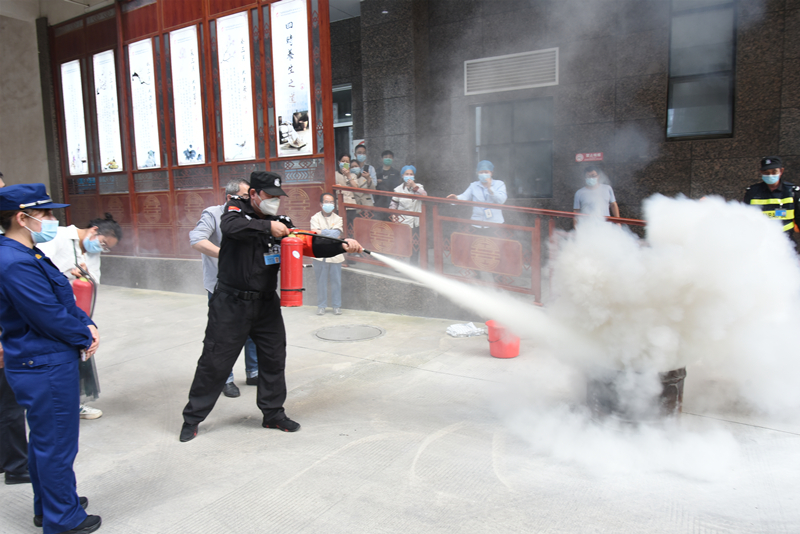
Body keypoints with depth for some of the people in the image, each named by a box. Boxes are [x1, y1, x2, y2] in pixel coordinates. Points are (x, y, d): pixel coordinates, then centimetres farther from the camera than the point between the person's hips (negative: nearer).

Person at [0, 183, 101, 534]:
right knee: (56, 444, 4)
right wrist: (86, 338, -8)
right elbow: (51, 317, -24)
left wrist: (87, 325, -2)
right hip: (46, 367, -11)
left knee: (44, 440, 23)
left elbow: (64, 299, 13)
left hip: (42, 363, 11)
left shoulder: (28, 255, 9)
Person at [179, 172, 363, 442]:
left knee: (274, 358, 9)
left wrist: (342, 246, -15)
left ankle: (273, 413, 26)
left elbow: (312, 245, -2)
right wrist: (267, 226, -35)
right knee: (215, 361, 2)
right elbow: (231, 226, -29)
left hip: (266, 303, 5)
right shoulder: (236, 208, -5)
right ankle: (192, 418, 20)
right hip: (231, 302, -4)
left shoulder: (282, 224, 5)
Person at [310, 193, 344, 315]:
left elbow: (337, 235, -6)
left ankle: (337, 306, 15)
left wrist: (323, 232, -10)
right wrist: (332, 233, -9)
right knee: (321, 281, 3)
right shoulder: (315, 218, 5)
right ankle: (321, 306, 14)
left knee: (336, 281, 4)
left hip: (335, 255, 1)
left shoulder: (338, 218, 9)